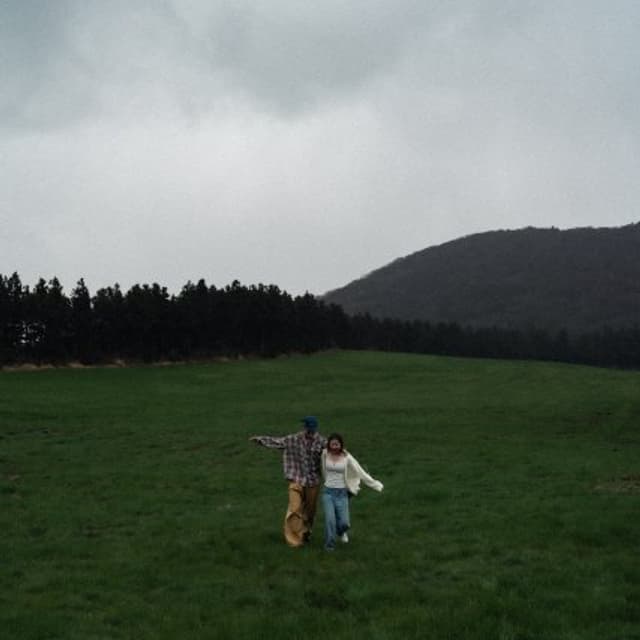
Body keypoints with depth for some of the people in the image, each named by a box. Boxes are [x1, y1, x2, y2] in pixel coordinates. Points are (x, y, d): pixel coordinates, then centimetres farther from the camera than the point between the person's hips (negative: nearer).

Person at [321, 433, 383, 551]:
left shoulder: (347, 457, -7)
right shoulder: (325, 454, -3)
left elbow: (360, 472, -5)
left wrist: (375, 484, -7)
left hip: (342, 493, 0)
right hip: (328, 492, 0)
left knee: (344, 523, -5)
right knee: (330, 520, -14)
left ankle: (340, 532, 32)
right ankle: (329, 545, 6)